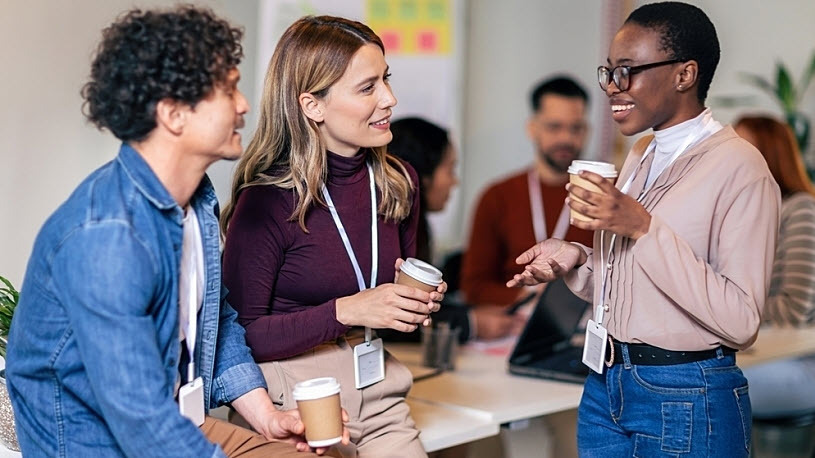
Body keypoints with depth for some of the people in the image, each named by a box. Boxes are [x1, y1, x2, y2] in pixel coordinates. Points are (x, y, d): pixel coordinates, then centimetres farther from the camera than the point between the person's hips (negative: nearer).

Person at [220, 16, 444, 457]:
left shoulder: (397, 183, 3)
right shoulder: (266, 201, -14)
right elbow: (242, 334, -13)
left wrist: (420, 301, -2)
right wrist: (346, 311, -20)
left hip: (376, 394, 5)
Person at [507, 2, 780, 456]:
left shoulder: (739, 168, -14)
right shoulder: (641, 157, 10)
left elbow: (741, 321, -21)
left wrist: (643, 227, -23)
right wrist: (576, 262, -3)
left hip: (687, 401, -7)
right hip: (607, 386, 7)